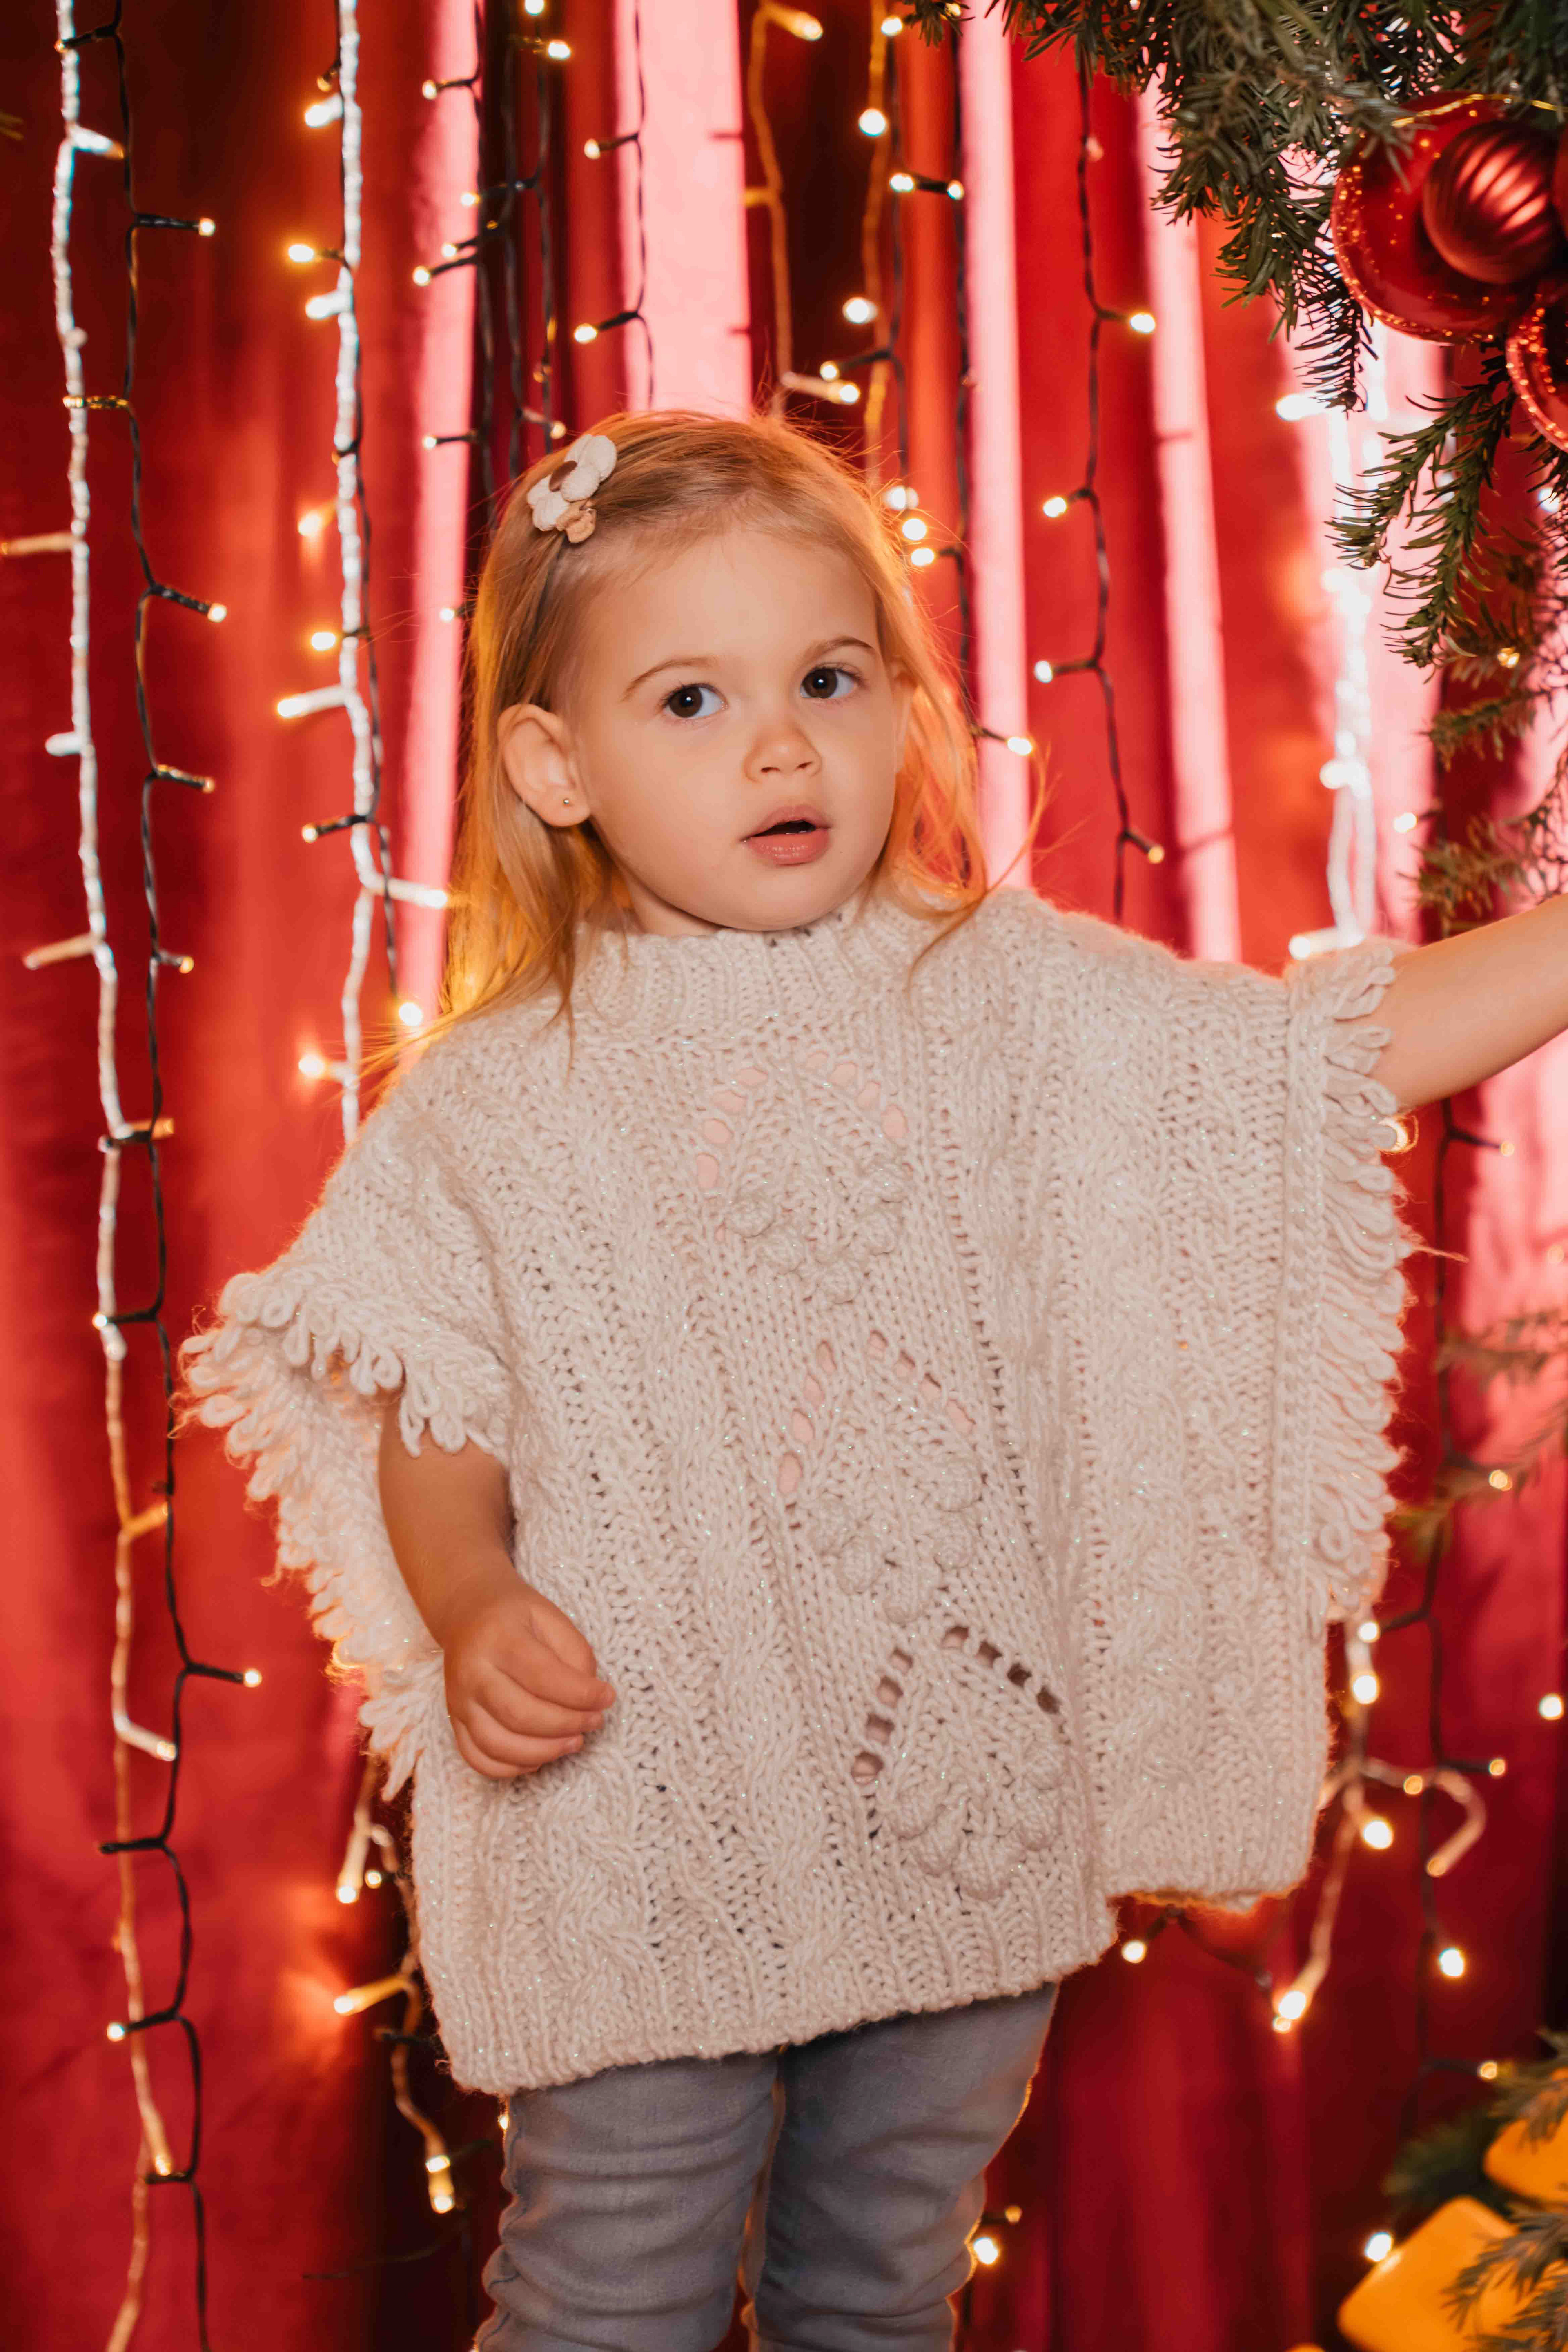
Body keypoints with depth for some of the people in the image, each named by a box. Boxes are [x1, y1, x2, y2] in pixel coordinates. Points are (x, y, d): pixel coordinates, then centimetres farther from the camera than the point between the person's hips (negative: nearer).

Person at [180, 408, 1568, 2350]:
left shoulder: (1020, 1000, -1)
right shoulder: (488, 1112, -5)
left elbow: (1339, 1046, 2)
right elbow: (435, 1440, 0)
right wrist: (474, 1610, -18)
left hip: (979, 1811, 2)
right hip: (657, 1841, -2)